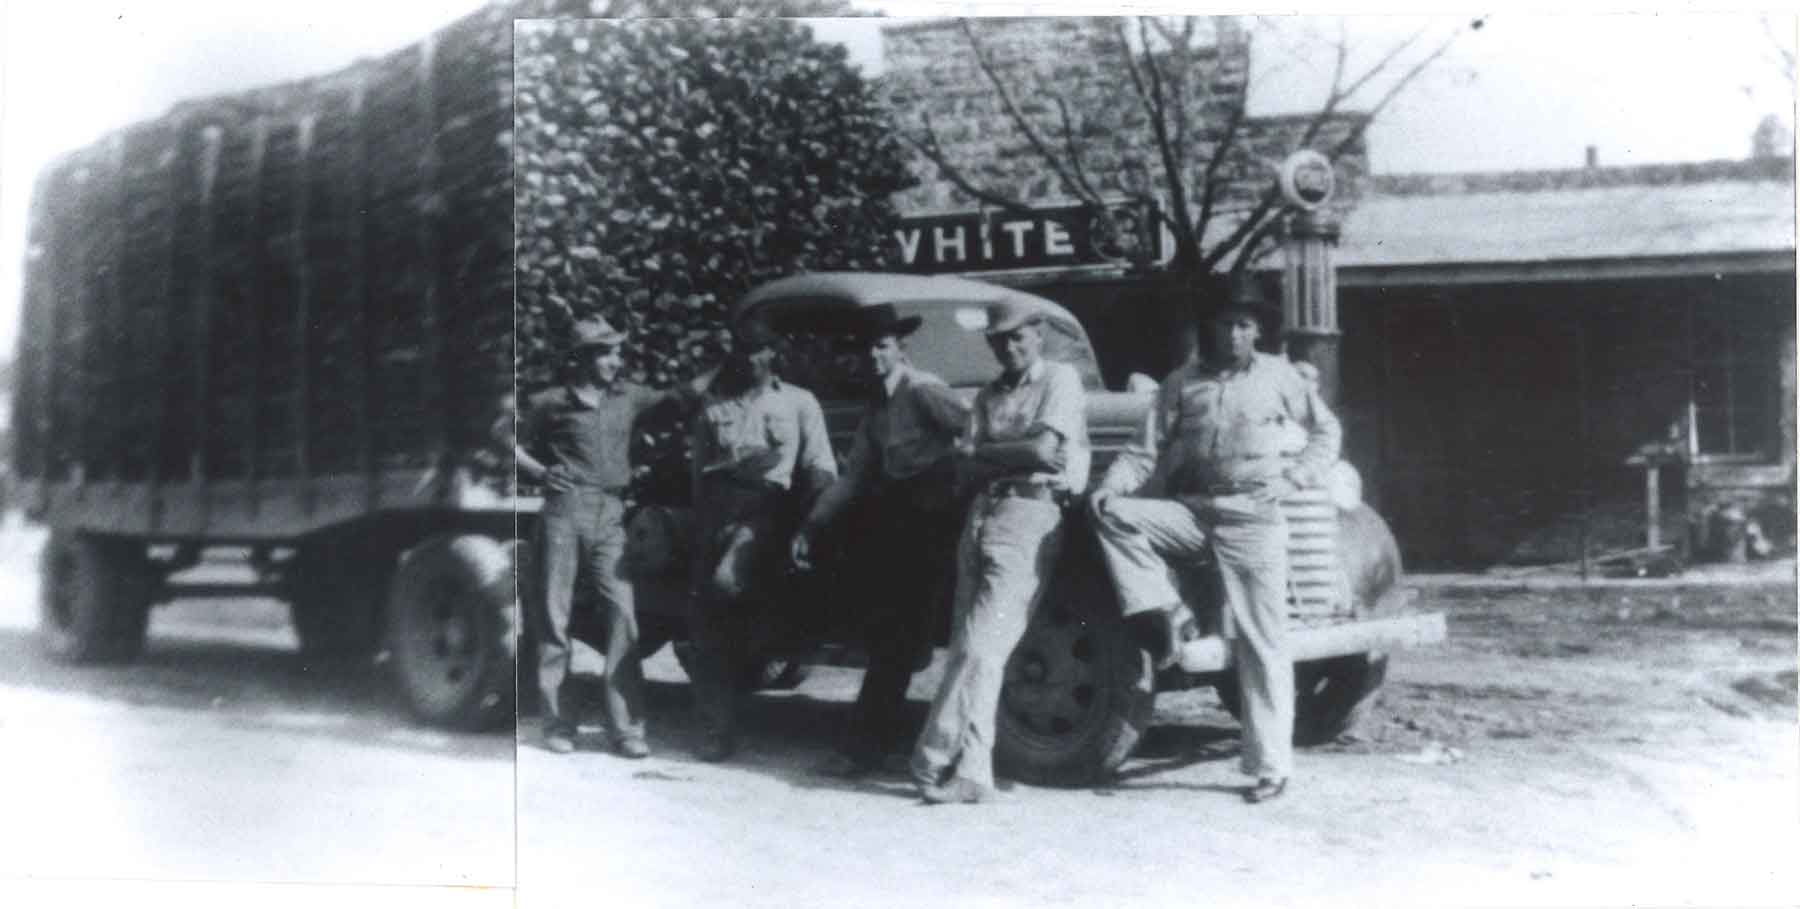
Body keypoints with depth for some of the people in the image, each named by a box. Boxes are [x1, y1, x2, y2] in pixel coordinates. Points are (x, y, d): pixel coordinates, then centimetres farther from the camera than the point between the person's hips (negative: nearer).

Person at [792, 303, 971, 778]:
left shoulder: (923, 390, -6)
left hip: (927, 521, -8)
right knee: (883, 633, 9)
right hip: (885, 520, 8)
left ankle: (863, 746, -5)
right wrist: (811, 525, 13)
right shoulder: (877, 404, 17)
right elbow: (854, 475, 18)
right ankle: (874, 739, 19)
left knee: (898, 637, -6)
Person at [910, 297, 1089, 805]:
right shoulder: (989, 395, 21)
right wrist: (1022, 453, -5)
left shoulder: (1060, 379, 5)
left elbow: (1044, 448, -9)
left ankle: (934, 762, -9)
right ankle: (969, 771, 3)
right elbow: (971, 469, 9)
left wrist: (989, 451, 3)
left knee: (980, 647, -12)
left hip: (1031, 514, -6)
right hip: (982, 515, 6)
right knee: (969, 649, 1)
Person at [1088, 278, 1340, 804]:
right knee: (1113, 514, -23)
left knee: (1260, 643, -5)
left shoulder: (1278, 376, 10)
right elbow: (1146, 451, 5)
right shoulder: (1182, 382, 11)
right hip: (1189, 510, 2)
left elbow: (1326, 431, 18)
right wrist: (1112, 485, -13)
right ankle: (1166, 616, -12)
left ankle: (1271, 767, 1)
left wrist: (1294, 478, 1)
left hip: (1252, 517, -2)